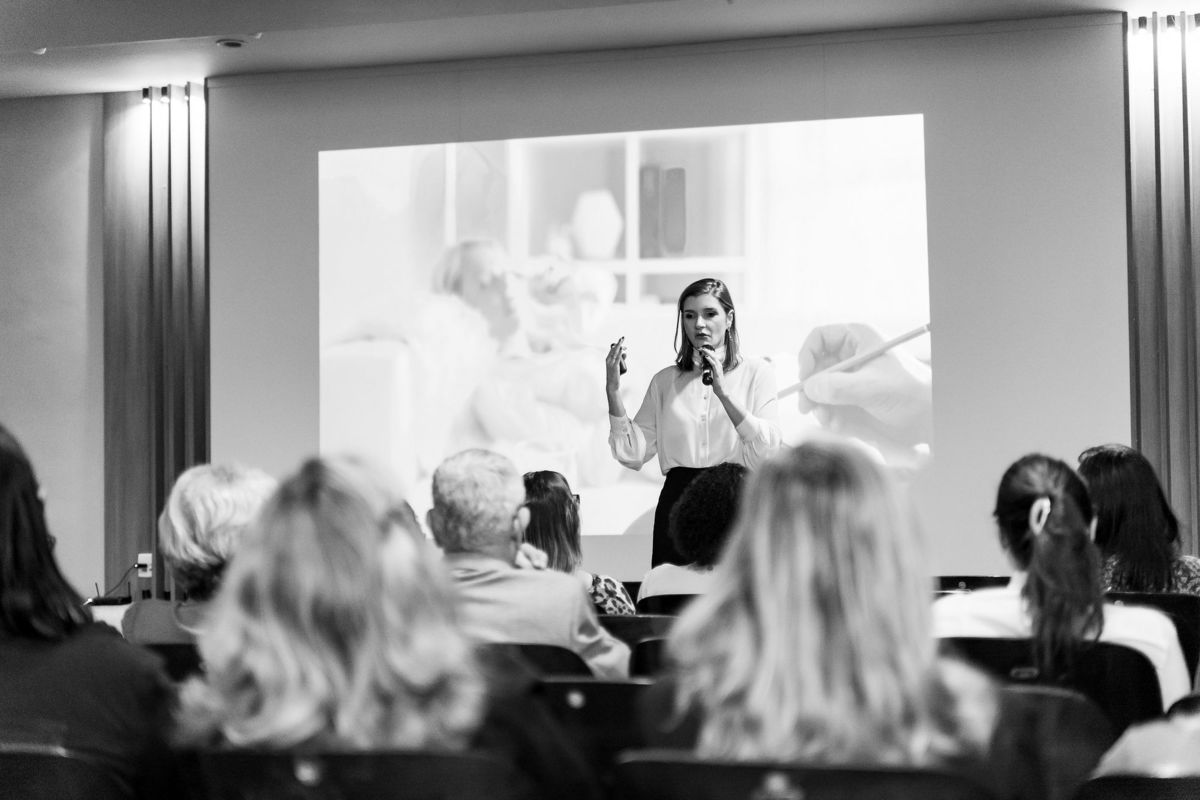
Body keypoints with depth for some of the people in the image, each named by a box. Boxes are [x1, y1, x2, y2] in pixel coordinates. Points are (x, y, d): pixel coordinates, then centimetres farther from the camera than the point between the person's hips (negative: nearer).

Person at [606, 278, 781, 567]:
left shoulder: (756, 372, 5)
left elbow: (769, 452, -8)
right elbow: (633, 454, 5)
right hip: (677, 500, 2)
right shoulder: (665, 381, 13)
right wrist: (613, 390, -3)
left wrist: (723, 393, -15)